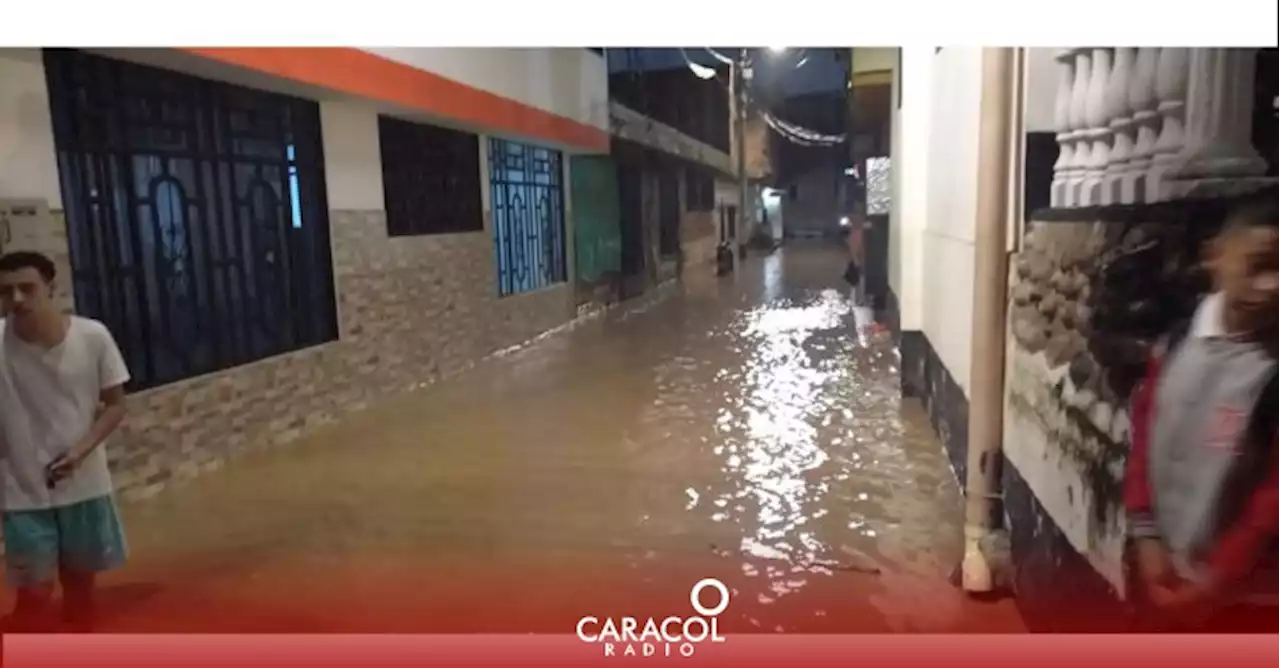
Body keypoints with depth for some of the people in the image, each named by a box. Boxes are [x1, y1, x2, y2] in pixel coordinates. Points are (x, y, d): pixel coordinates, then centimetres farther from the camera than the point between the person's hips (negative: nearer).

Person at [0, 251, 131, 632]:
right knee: (34, 593, 4)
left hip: (84, 484, 2)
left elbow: (115, 405, -4)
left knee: (81, 581, 19)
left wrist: (83, 448, -16)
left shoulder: (92, 336, -12)